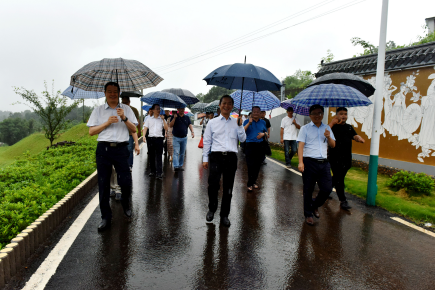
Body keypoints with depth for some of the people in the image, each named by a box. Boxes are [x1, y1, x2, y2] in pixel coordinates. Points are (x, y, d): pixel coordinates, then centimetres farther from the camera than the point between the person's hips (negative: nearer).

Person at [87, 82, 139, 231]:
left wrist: (124, 118, -9)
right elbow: (91, 131, 5)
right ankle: (106, 217, 14)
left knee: (126, 181, -3)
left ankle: (126, 205, 28)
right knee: (103, 184, 2)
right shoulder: (98, 110, 10)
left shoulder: (126, 109, 11)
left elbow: (134, 129, 7)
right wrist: (107, 122, -8)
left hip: (121, 148, 0)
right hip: (103, 149, 0)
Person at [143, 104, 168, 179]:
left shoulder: (162, 119, 10)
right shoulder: (149, 119, 12)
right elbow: (145, 128, 7)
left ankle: (159, 173, -8)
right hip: (151, 138, 2)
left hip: (159, 139, -2)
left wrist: (163, 119, -6)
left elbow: (166, 128, 1)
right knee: (151, 156, 8)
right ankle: (152, 171, 21)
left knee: (159, 156, -6)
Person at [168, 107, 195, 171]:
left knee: (182, 153, 9)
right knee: (176, 152, -10)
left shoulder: (187, 118, 9)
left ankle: (180, 165, 19)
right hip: (176, 138, -4)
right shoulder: (174, 116, 0)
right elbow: (170, 125, -9)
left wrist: (192, 131, -20)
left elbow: (190, 125, -2)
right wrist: (174, 118, -21)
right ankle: (176, 166, -14)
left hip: (184, 138, 4)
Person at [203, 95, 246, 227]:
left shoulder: (236, 122, 13)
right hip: (216, 156, -1)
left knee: (228, 188, 6)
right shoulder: (212, 122, 9)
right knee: (213, 185, -11)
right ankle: (211, 209, 17)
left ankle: (224, 215, 21)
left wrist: (240, 126, -5)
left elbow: (242, 139, 7)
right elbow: (207, 141, 9)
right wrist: (205, 159, 4)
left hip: (231, 157, 2)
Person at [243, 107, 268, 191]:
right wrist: (249, 123, -20)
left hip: (260, 146, 4)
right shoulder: (247, 121, 3)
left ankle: (254, 182, 22)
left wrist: (263, 134, -3)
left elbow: (266, 133, 19)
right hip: (250, 146, -4)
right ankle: (249, 184, 1)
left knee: (258, 165, 7)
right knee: (251, 165, -7)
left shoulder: (263, 122, 14)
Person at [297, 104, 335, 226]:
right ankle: (308, 214, 20)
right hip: (309, 162, -3)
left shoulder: (327, 128, 15)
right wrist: (300, 162, -16)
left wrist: (328, 137, -7)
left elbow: (333, 145, 15)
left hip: (324, 163, 4)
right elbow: (301, 145, -5)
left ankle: (315, 205, 28)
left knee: (327, 188, 0)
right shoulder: (305, 128, 4)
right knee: (308, 190, 4)